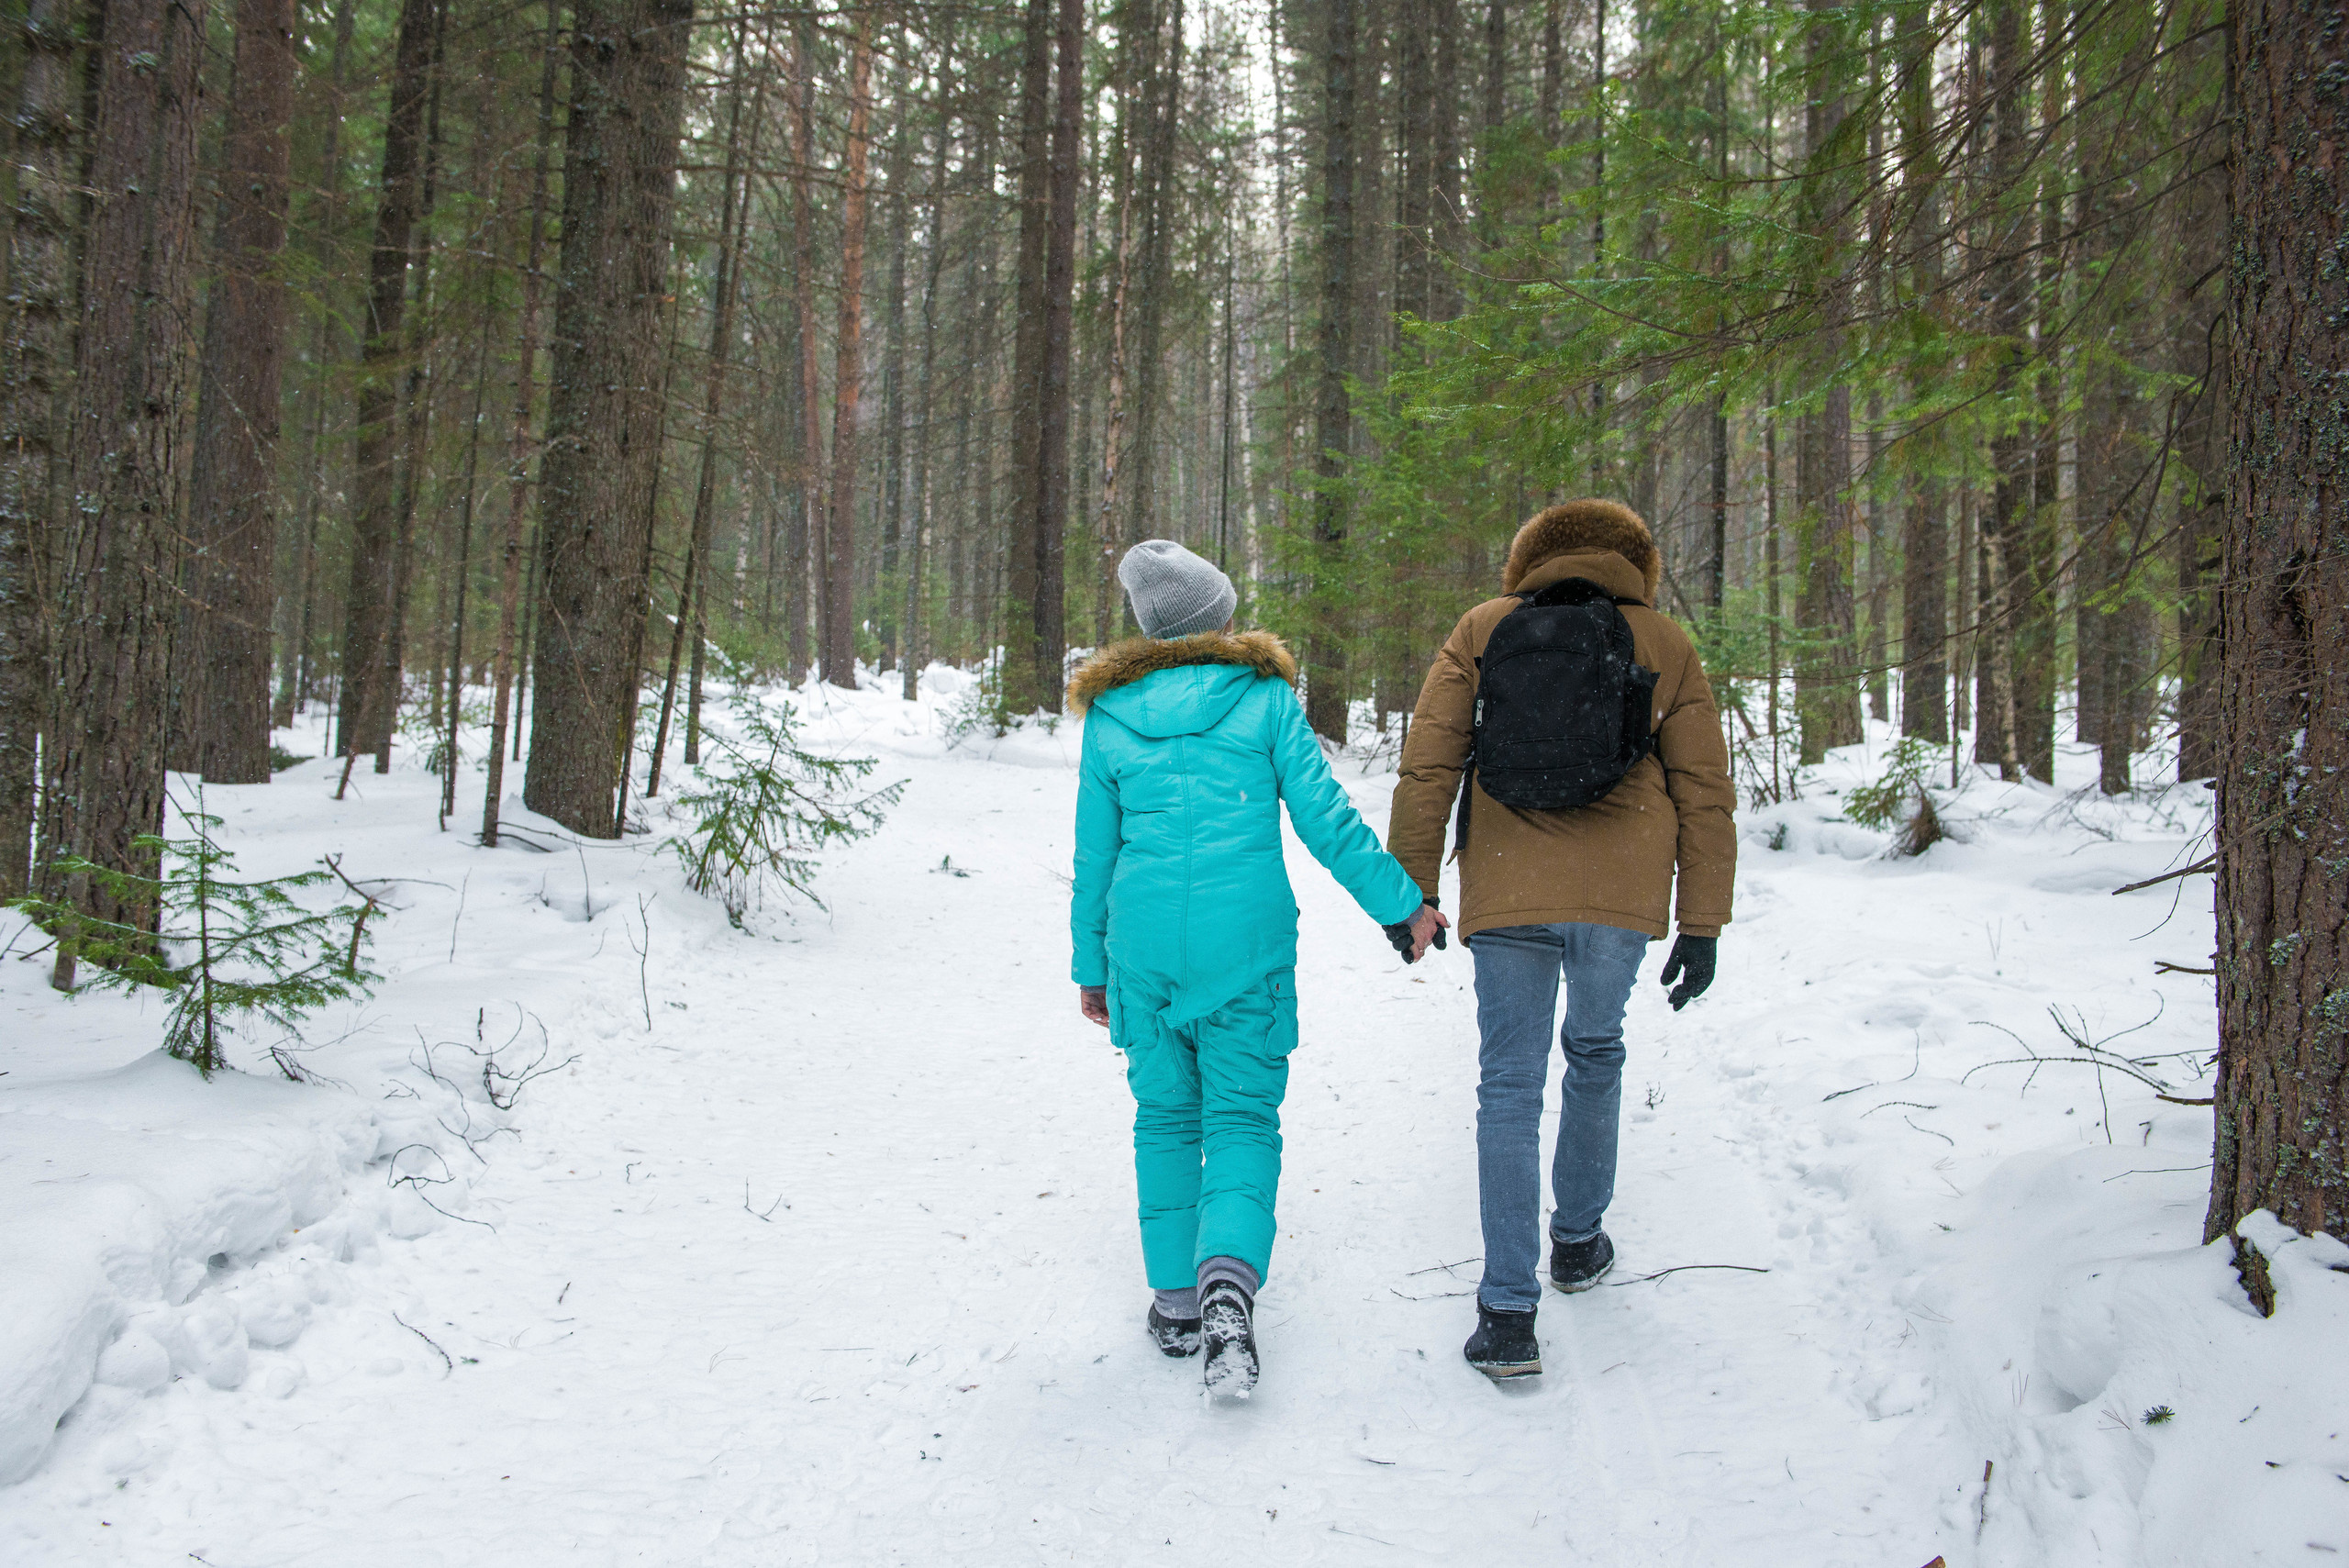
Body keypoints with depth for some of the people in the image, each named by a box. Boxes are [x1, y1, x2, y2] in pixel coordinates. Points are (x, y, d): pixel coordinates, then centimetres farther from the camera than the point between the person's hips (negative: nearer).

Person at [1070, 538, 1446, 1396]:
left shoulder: (1113, 713, 5)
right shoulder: (1264, 696, -1)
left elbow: (1094, 852, 9)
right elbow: (1324, 816, -3)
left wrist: (1091, 964, 18)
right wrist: (1400, 902, 5)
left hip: (1143, 946, 2)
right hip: (1246, 942, -2)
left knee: (1165, 1116, 14)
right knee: (1242, 1117, 4)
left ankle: (1177, 1301, 17)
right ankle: (1229, 1278, -18)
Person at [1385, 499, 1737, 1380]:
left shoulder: (1483, 631, 10)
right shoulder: (1665, 647, 11)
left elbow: (1427, 767, 3)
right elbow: (1705, 794, 9)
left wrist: (1411, 888, 8)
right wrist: (1702, 926, 11)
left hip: (1507, 892, -1)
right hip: (1622, 892, 1)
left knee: (1510, 1087, 4)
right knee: (1596, 1052, 24)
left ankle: (1508, 1314, 0)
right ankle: (1580, 1241, 38)